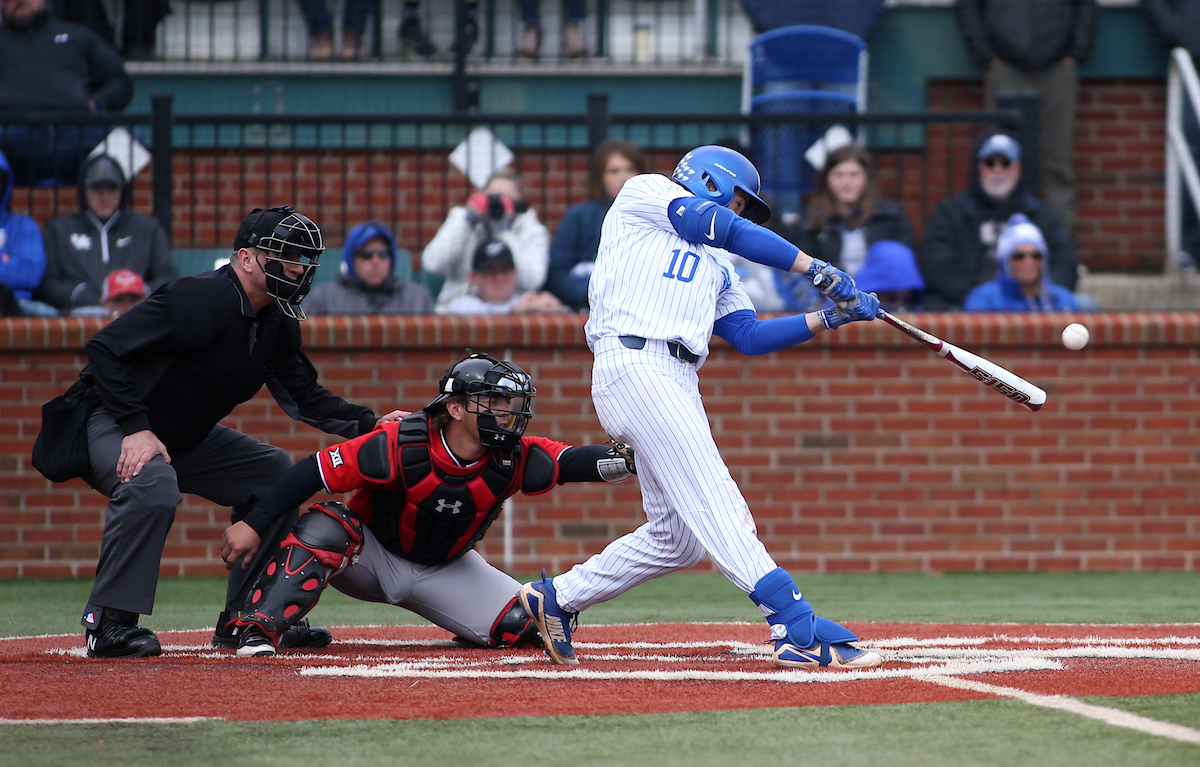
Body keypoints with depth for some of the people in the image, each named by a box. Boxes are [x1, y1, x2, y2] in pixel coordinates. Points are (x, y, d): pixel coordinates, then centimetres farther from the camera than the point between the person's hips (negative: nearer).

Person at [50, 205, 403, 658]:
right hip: (108, 423, -10)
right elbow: (105, 348, -29)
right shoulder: (200, 300, -27)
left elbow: (302, 395, 7)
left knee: (274, 471, 10)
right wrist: (135, 429, -33)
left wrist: (371, 424, -8)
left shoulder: (276, 320, 1)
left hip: (187, 436, 10)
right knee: (153, 484, -38)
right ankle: (110, 623, -29)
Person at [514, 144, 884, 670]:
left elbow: (750, 337, 22)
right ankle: (799, 630, -30)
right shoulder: (643, 193, 11)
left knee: (677, 537, 5)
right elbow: (720, 227, -2)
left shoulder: (714, 267, 32)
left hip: (680, 384, 9)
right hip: (632, 365, -9)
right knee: (715, 502, -19)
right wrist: (816, 270, -4)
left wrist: (830, 318, 11)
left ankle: (557, 599, 21)